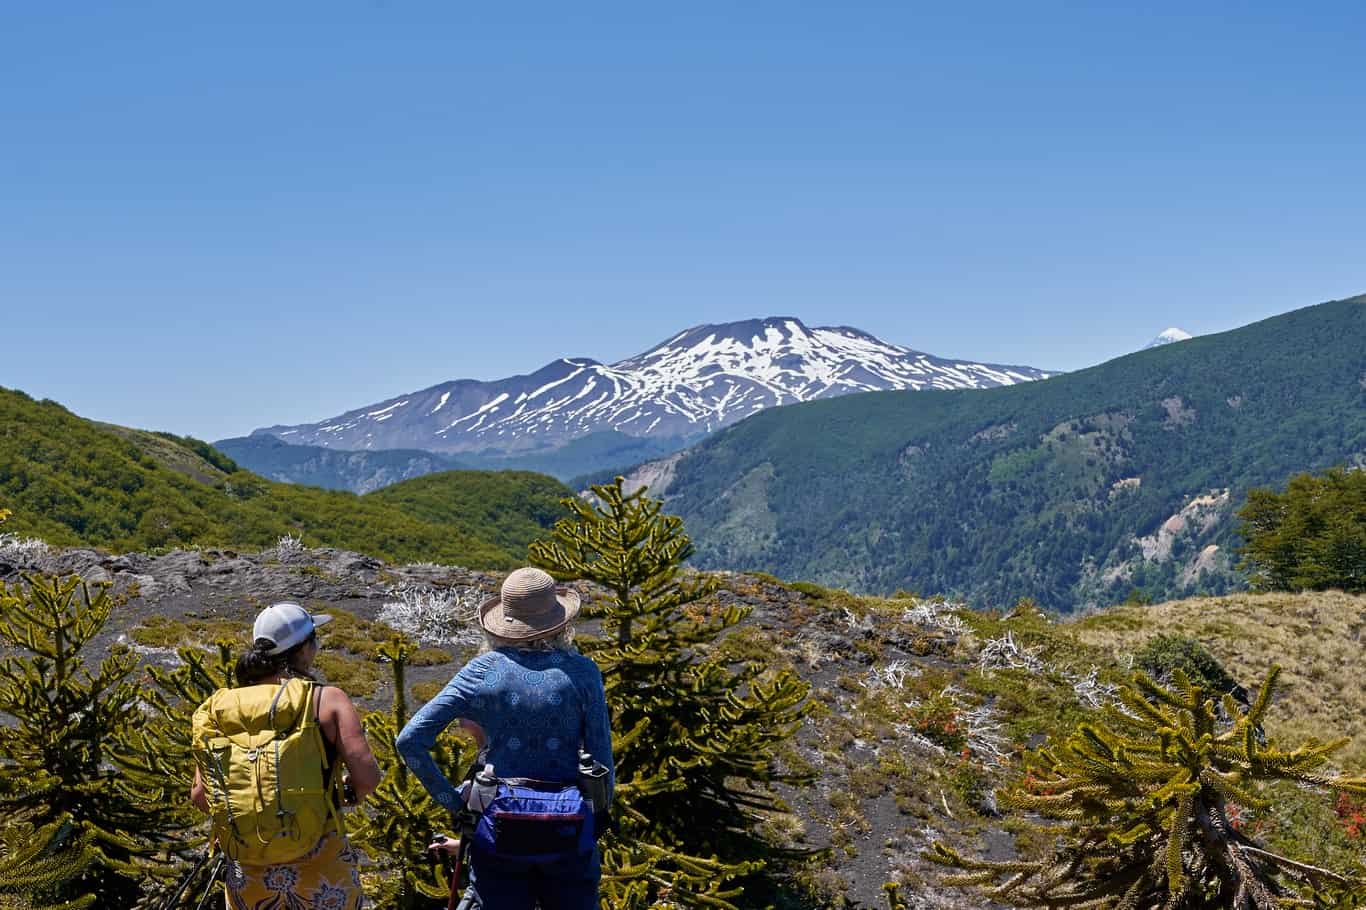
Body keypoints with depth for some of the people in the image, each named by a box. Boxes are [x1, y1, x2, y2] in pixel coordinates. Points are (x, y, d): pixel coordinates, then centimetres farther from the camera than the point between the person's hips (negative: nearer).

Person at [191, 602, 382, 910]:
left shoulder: (224, 705, 0)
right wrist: (351, 793, 8)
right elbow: (367, 776, -14)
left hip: (248, 872, 3)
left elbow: (200, 795, -1)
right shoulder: (328, 699, -8)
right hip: (321, 868, -3)